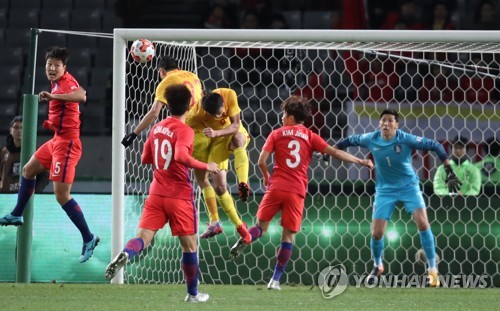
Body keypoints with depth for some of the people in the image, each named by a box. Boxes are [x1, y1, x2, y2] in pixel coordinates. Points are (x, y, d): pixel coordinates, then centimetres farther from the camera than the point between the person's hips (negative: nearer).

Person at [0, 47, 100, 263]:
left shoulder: (67, 82, -19)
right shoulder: (58, 83, 8)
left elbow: (81, 96, -42)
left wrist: (52, 96, -47)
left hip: (67, 143, -10)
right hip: (57, 140, 10)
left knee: (62, 195, -12)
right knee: (28, 170, 26)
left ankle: (88, 239, -5)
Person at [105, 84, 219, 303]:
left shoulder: (157, 128, 9)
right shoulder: (184, 131, -12)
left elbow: (145, 158, 20)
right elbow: (181, 156, -29)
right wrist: (205, 166, -19)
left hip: (156, 193, 5)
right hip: (179, 196, -5)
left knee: (143, 237, -5)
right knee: (189, 245, 10)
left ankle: (124, 255, -38)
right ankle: (193, 293, 19)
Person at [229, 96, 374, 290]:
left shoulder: (277, 134, 5)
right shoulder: (310, 137, 7)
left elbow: (262, 161, -2)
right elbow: (334, 153, 2)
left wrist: (266, 177, 17)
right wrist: (360, 161, 9)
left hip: (276, 187, 0)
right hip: (297, 192, 0)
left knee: (261, 227, 11)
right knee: (288, 236, 5)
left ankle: (243, 240, -22)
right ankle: (276, 279, 4)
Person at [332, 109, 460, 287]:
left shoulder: (405, 139, -20)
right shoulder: (371, 139, -12)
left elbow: (435, 146, -16)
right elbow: (350, 140, 8)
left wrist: (449, 171, -20)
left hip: (409, 186, -2)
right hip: (385, 190, 2)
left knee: (423, 224, -18)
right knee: (376, 233, -3)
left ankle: (433, 270, -7)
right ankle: (377, 266, 28)